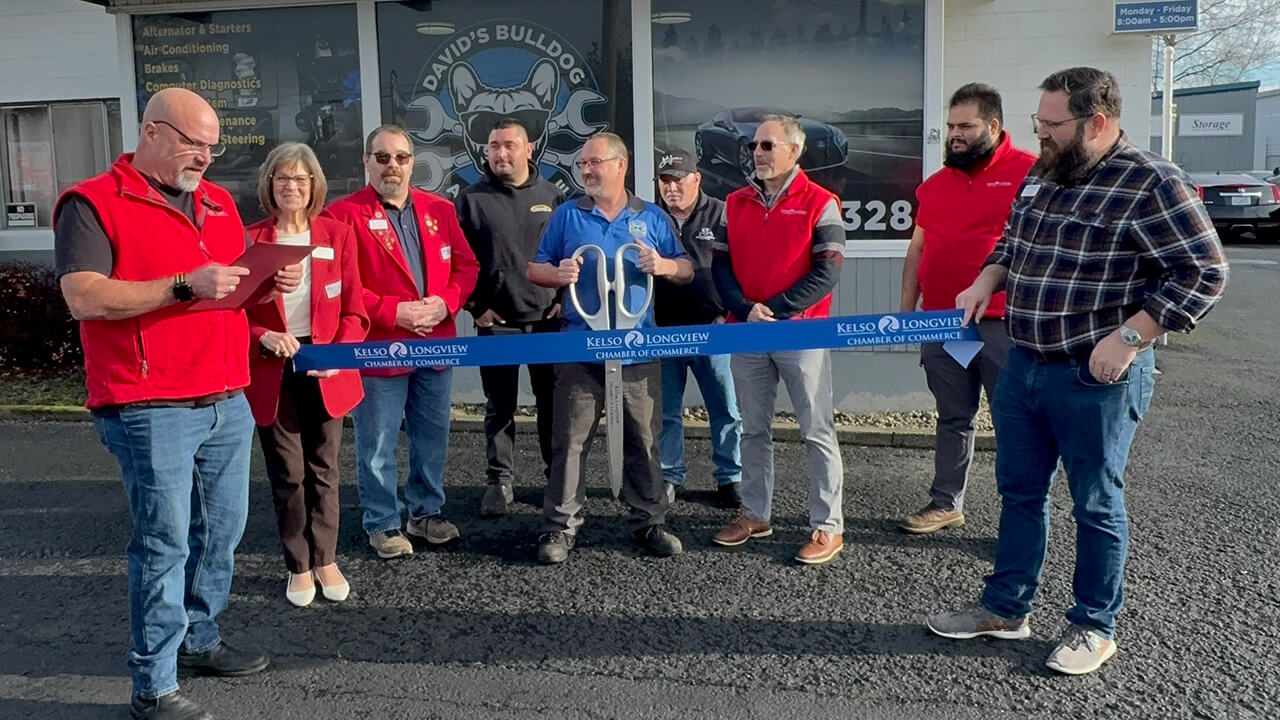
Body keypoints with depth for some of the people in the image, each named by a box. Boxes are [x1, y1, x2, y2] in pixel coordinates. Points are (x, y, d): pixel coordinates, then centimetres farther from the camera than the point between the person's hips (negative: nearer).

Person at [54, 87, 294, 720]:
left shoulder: (218, 202, 17)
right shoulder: (93, 204, -5)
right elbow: (83, 296, -17)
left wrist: (270, 282, 3)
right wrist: (186, 286, -22)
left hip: (228, 402, 7)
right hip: (151, 411, -7)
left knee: (222, 529, 14)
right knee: (164, 543, -2)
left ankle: (199, 639, 32)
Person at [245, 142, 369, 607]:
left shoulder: (338, 236, 2)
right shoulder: (250, 240, -1)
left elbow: (354, 311, 1)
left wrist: (338, 352, -15)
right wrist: (265, 339, -18)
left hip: (325, 372, 1)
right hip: (272, 376, -1)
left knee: (323, 470, 11)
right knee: (287, 474, 6)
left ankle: (325, 560, 25)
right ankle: (299, 567, 22)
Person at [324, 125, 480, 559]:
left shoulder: (439, 209, 11)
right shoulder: (343, 214, -5)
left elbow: (465, 265, 11)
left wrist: (446, 302, -7)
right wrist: (393, 312, -17)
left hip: (436, 345, 5)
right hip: (377, 349, -5)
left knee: (432, 437, 15)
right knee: (377, 445, 3)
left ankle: (427, 513, 31)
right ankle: (383, 524, 19)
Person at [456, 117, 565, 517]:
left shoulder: (553, 196, 7)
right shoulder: (472, 198, 2)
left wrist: (565, 298, 2)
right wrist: (475, 306, -5)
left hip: (547, 318, 2)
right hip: (496, 321, -1)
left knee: (553, 401, 9)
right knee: (499, 406, 5)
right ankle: (499, 481, 17)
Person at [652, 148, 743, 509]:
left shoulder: (721, 215, 1)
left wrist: (729, 313, -7)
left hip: (711, 329, -2)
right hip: (662, 331, 2)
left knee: (725, 409, 4)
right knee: (666, 411, 9)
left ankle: (730, 478, 16)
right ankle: (669, 476, 21)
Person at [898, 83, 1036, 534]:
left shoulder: (1029, 173, -4)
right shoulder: (936, 184, 14)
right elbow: (918, 249, 18)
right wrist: (906, 311, 13)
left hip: (1003, 326, -5)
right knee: (953, 419, 15)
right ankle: (946, 503, 25)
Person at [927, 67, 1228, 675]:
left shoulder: (1150, 184, -15)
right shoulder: (1040, 176, 8)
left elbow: (1203, 273, -16)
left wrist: (1128, 338, -21)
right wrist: (987, 280, 4)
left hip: (1096, 378, -7)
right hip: (1023, 368, 7)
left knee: (1096, 505, 8)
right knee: (1019, 493, 16)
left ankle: (1095, 626, 26)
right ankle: (1005, 609, 31)